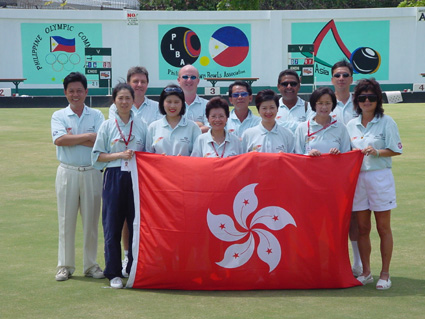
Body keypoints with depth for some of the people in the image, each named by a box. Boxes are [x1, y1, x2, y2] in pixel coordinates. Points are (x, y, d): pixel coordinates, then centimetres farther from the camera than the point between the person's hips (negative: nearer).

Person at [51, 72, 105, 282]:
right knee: (66, 220, 2)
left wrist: (72, 137, -10)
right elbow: (59, 140, -13)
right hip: (67, 172, 0)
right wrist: (87, 136, -11)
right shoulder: (59, 116, 6)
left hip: (92, 172, 1)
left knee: (91, 219, 4)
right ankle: (65, 265, 10)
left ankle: (91, 264, 13)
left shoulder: (96, 115, 7)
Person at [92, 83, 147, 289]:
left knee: (137, 224, 0)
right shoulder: (107, 126, 6)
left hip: (136, 178, 1)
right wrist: (120, 155, -9)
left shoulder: (141, 125, 9)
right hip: (114, 178, -1)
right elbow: (97, 156, 4)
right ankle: (113, 273, 7)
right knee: (112, 225, -1)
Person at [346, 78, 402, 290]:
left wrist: (376, 152, -18)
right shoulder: (351, 125, 10)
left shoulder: (386, 122, -2)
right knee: (362, 228, 7)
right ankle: (366, 272, 16)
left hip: (380, 177, -4)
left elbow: (396, 150, -4)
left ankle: (385, 274, 8)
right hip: (357, 177, 4)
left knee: (383, 228, 1)